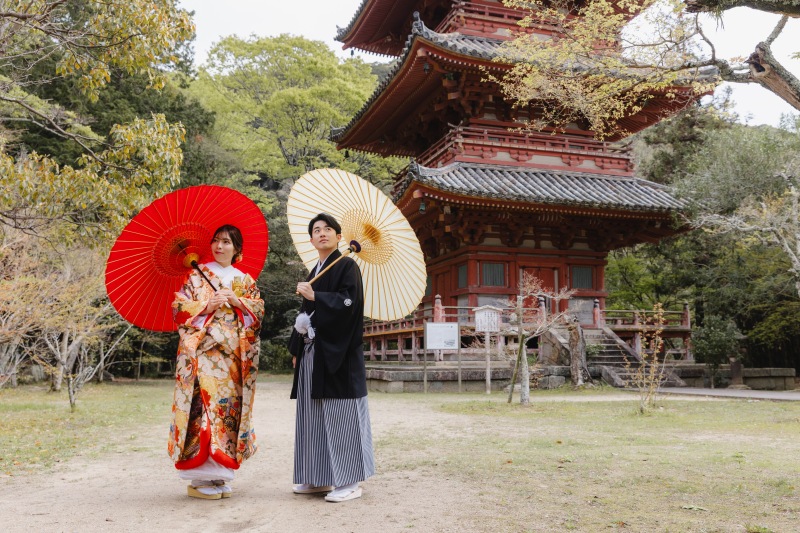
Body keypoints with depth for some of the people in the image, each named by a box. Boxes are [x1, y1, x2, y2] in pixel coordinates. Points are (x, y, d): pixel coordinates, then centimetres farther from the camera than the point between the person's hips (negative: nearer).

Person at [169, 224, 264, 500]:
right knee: (203, 404, -11)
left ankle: (220, 475, 8)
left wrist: (238, 301, -7)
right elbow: (179, 308, 0)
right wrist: (207, 305, -13)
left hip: (234, 355, 3)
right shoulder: (197, 276, 8)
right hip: (202, 351, -3)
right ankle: (200, 478, -6)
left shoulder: (245, 280, 17)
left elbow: (259, 311, 9)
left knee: (229, 406, 0)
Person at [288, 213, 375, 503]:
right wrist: (297, 349, 17)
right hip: (312, 353, 8)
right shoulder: (314, 273, 20)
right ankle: (320, 478, 18)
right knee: (314, 414, 9)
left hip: (337, 353, -8)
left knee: (339, 414, -6)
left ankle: (349, 481, 1)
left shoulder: (347, 266, -4)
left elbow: (349, 302, -17)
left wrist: (315, 296, -20)